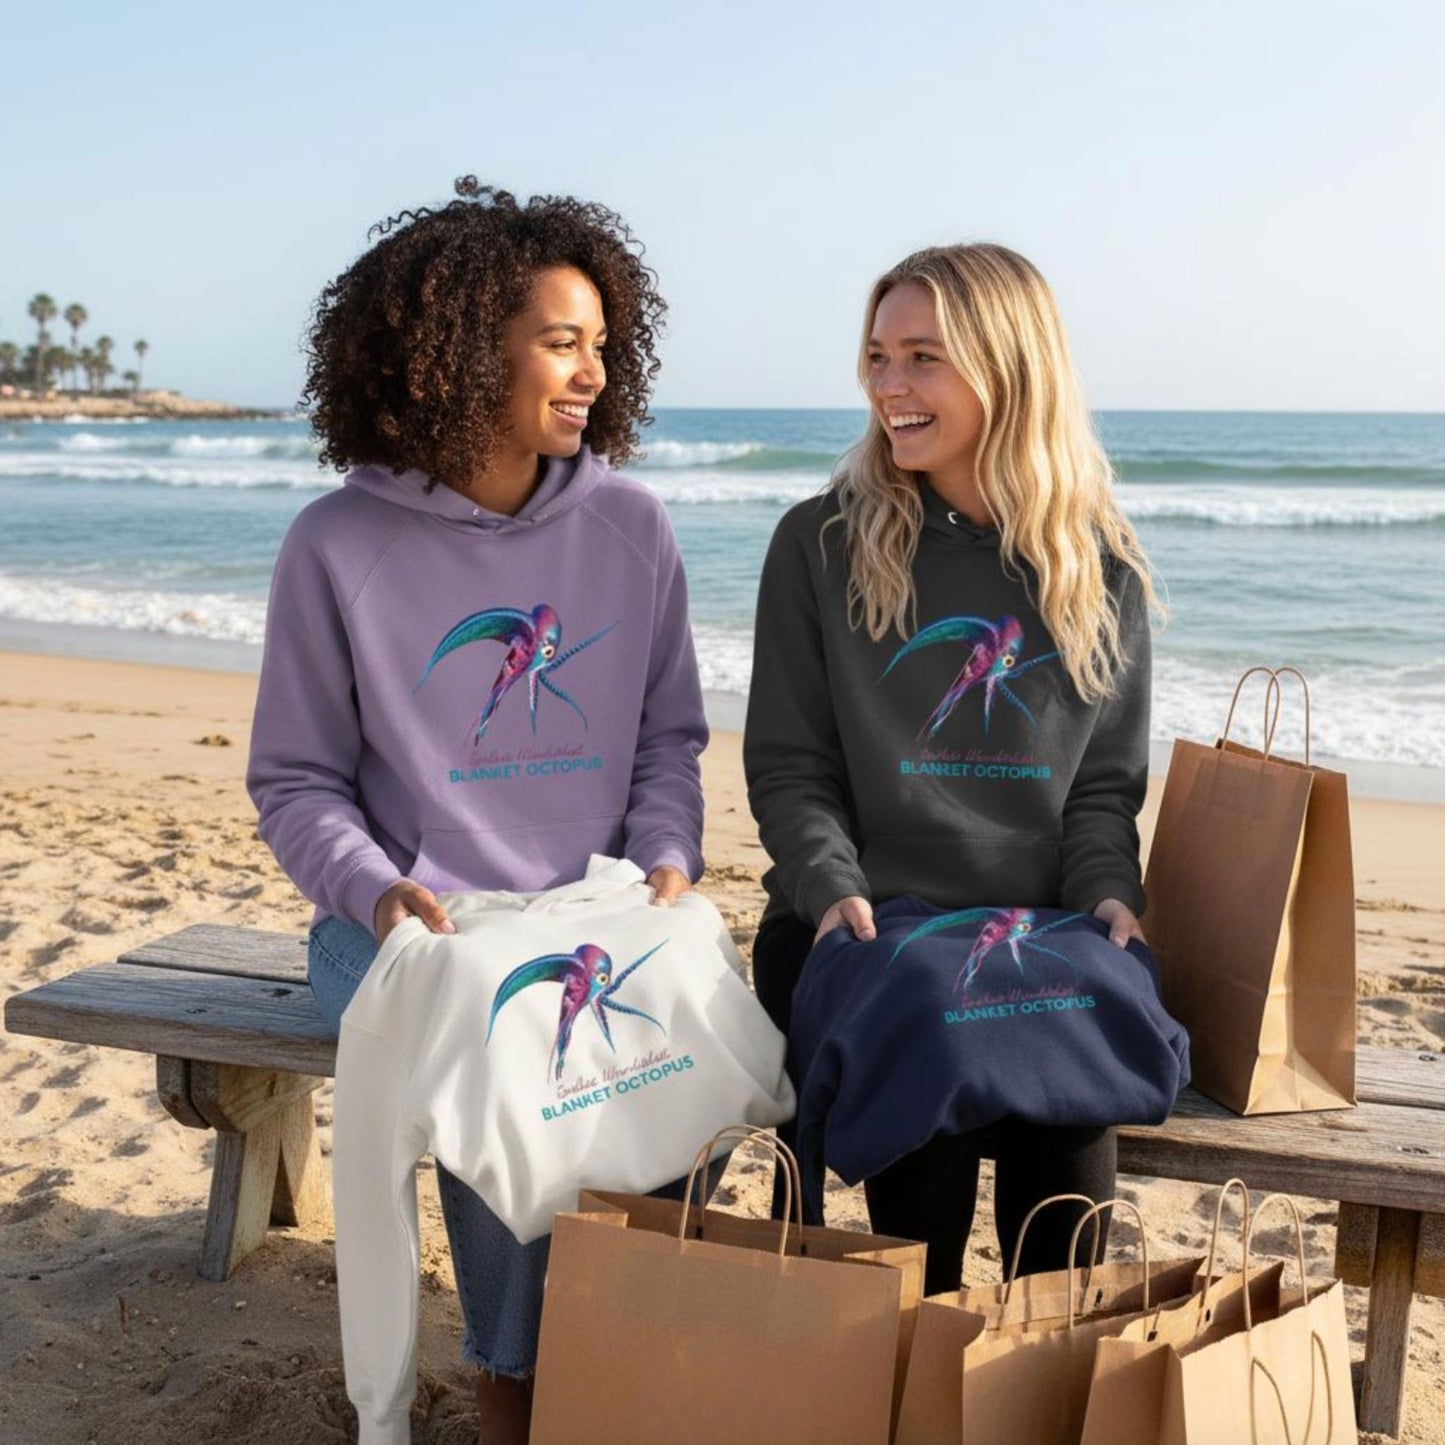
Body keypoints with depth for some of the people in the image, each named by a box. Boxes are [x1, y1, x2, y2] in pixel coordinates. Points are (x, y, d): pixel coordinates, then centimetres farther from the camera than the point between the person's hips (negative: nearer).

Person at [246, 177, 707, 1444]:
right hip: (414, 927, -2)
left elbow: (670, 736, 10)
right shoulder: (340, 546, -5)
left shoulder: (629, 527, 3)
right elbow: (296, 780, 0)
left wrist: (664, 858, -9)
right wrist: (377, 889, -18)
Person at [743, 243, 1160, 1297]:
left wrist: (1107, 894, -8)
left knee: (1075, 1110, -25)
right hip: (859, 931, -1)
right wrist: (834, 890, -15)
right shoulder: (821, 546, 3)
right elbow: (789, 766, 2)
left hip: (1039, 935, 2)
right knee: (927, 1123, -27)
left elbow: (1105, 782, 10)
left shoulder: (1102, 569, 9)